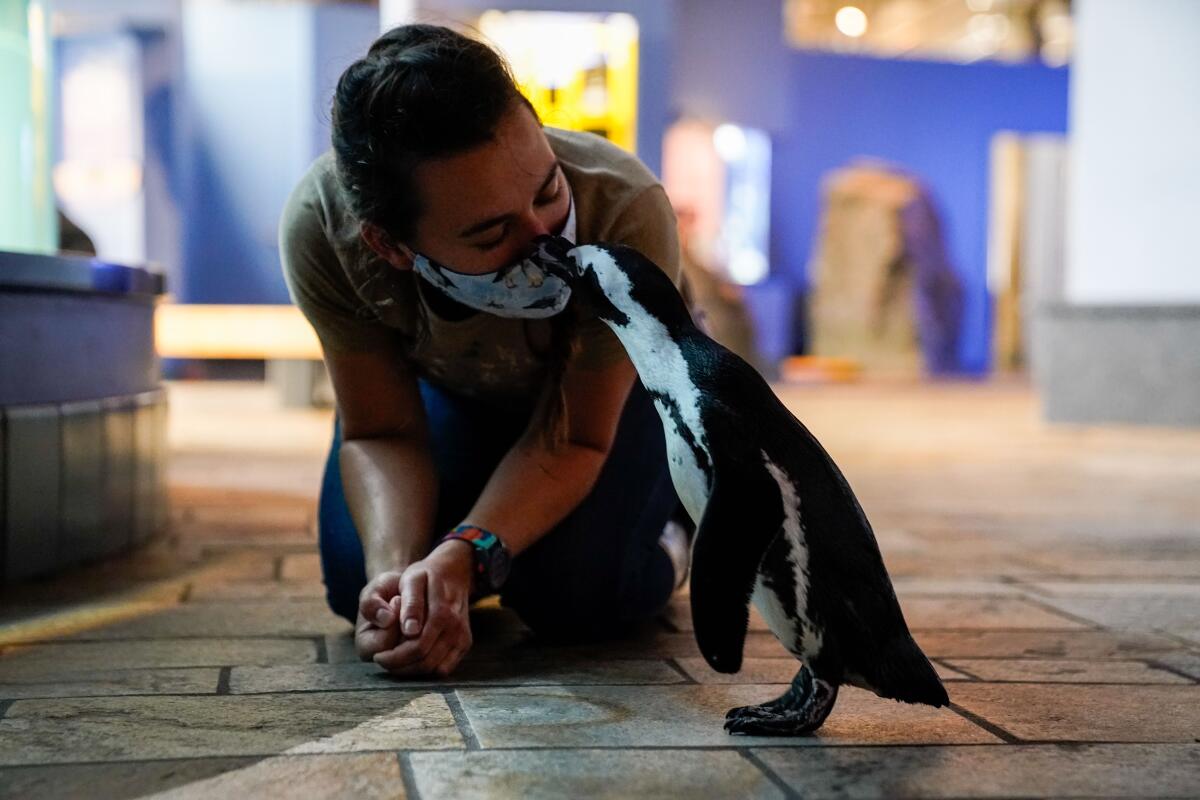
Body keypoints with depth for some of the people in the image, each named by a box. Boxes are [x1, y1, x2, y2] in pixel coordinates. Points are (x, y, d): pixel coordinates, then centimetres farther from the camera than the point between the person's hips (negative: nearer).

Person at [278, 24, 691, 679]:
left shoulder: (627, 211, -43)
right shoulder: (320, 225, -37)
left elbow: (573, 441, -30)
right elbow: (379, 434, -24)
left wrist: (458, 558, -46)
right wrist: (397, 572, -43)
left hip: (620, 379, -2)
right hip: (451, 381, 3)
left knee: (574, 597, -24)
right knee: (358, 583, -12)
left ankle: (663, 527, 12)